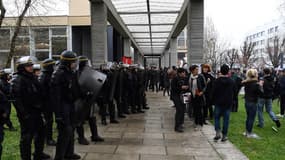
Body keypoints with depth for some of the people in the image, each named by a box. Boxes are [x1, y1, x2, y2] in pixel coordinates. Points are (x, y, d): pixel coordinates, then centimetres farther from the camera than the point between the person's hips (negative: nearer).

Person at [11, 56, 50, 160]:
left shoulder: (32, 77, 13)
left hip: (36, 111, 9)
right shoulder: (17, 79, -13)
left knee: (40, 132, 18)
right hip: (27, 113, -9)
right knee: (27, 136, 1)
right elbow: (16, 98, -20)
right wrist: (24, 113, -22)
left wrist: (40, 107, 15)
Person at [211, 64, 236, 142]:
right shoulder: (232, 82, -1)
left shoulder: (217, 81, -9)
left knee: (217, 117, 12)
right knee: (226, 119, 6)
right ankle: (224, 136, 11)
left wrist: (213, 101, 7)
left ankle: (218, 132, -4)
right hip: (228, 103, 2)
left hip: (218, 103, -2)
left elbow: (213, 92, -6)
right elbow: (234, 93, 6)